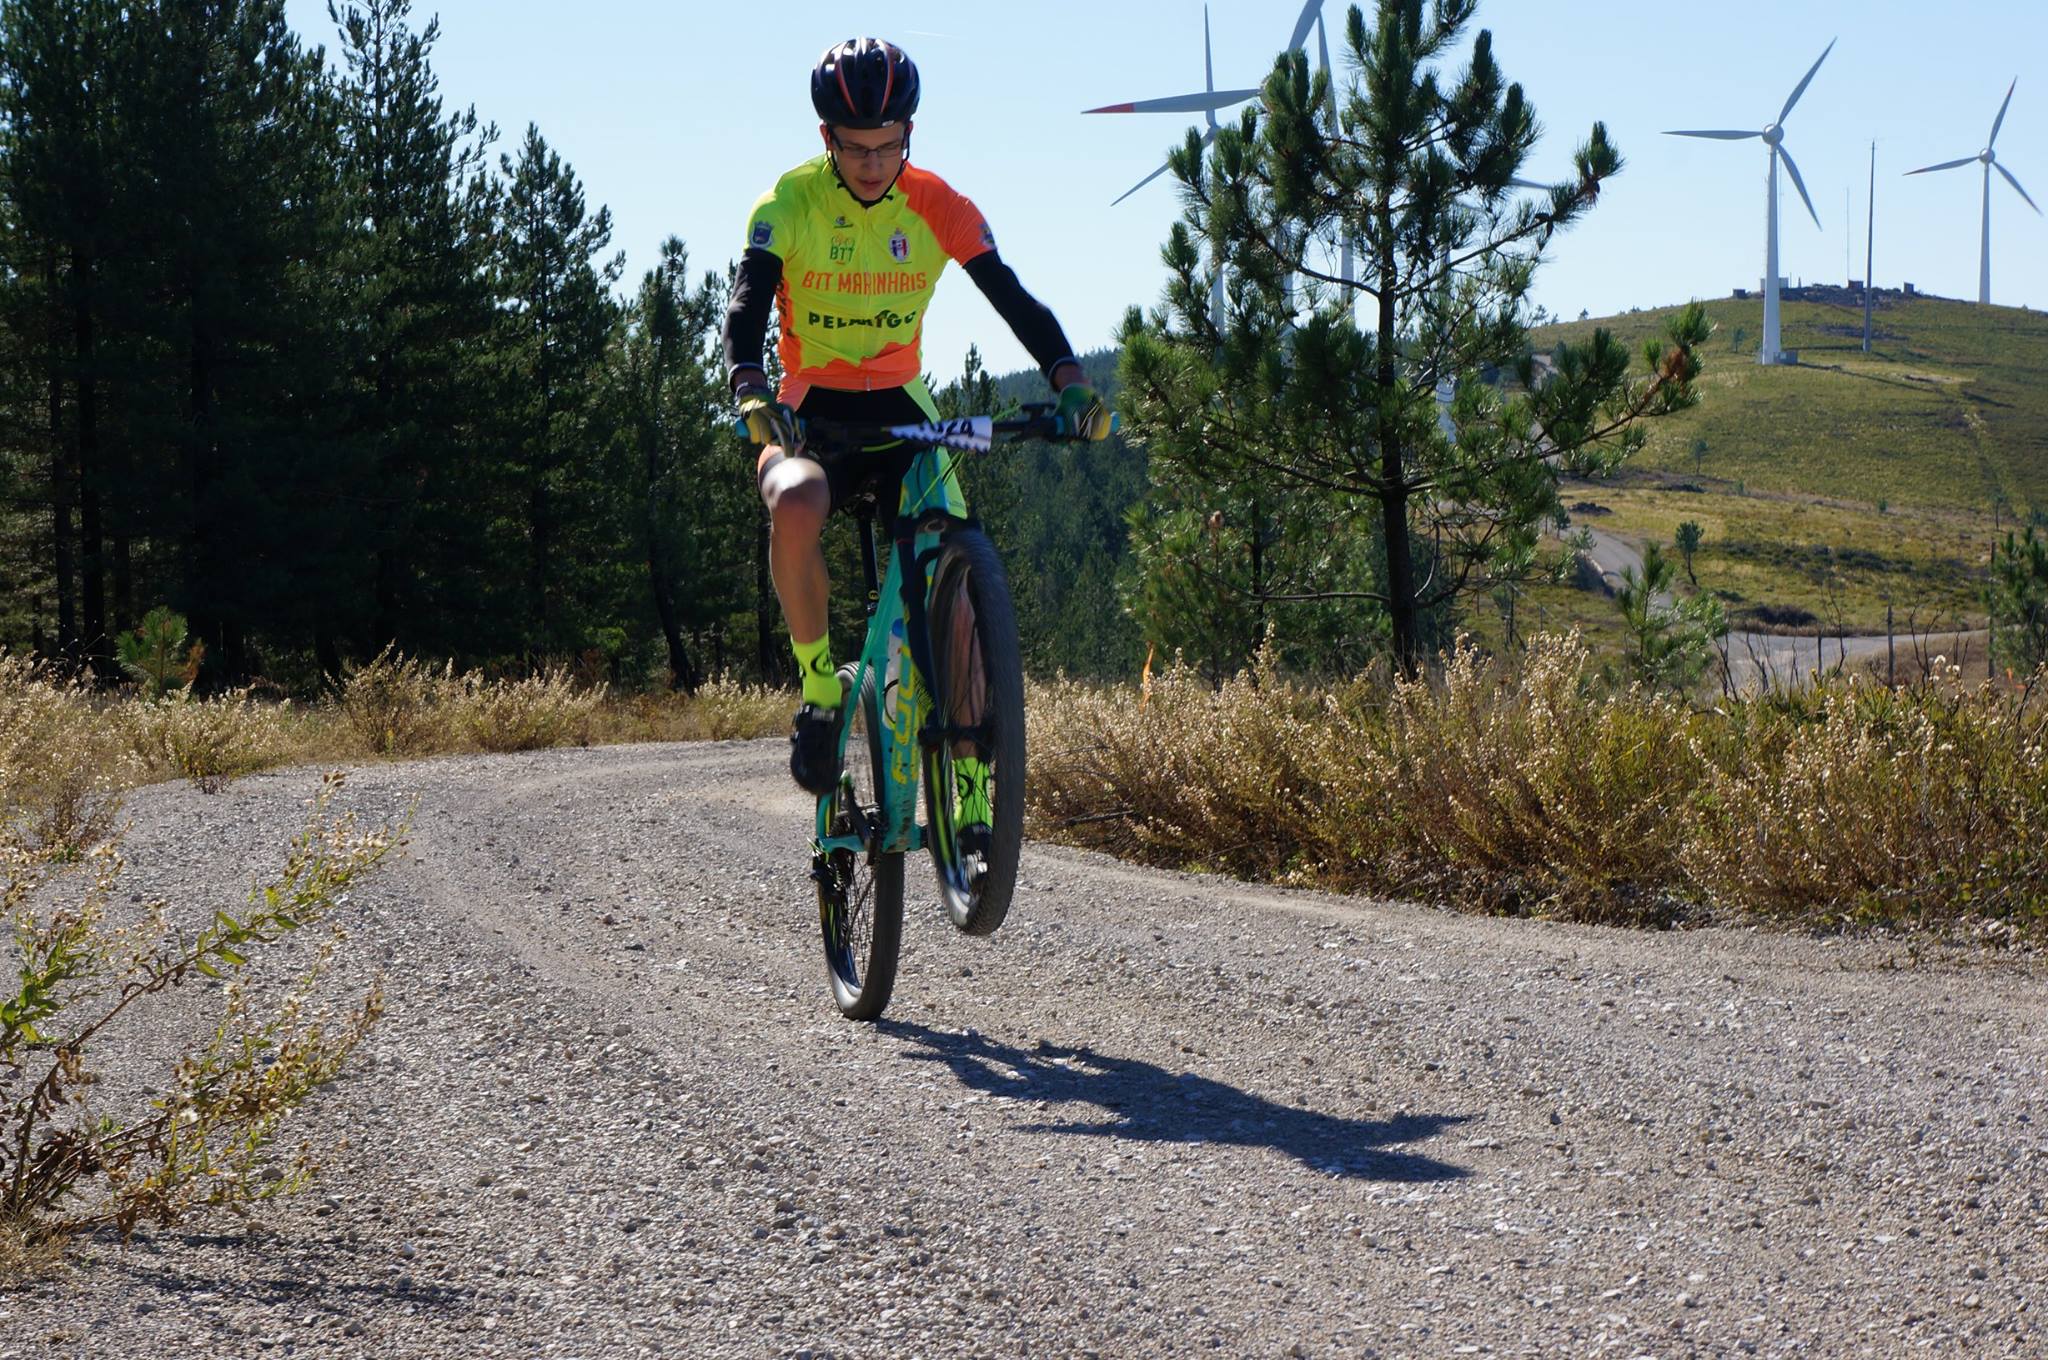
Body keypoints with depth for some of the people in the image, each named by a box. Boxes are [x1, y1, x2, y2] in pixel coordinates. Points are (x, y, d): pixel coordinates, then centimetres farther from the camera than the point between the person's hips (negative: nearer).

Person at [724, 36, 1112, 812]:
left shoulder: (938, 208, -8)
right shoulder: (789, 203, -12)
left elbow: (1011, 298, -15)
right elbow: (748, 303, -22)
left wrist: (1070, 383, -31)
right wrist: (751, 392, -43)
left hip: (902, 410, 2)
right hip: (812, 412, -2)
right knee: (796, 506, -37)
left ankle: (970, 784, -7)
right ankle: (819, 690, -17)